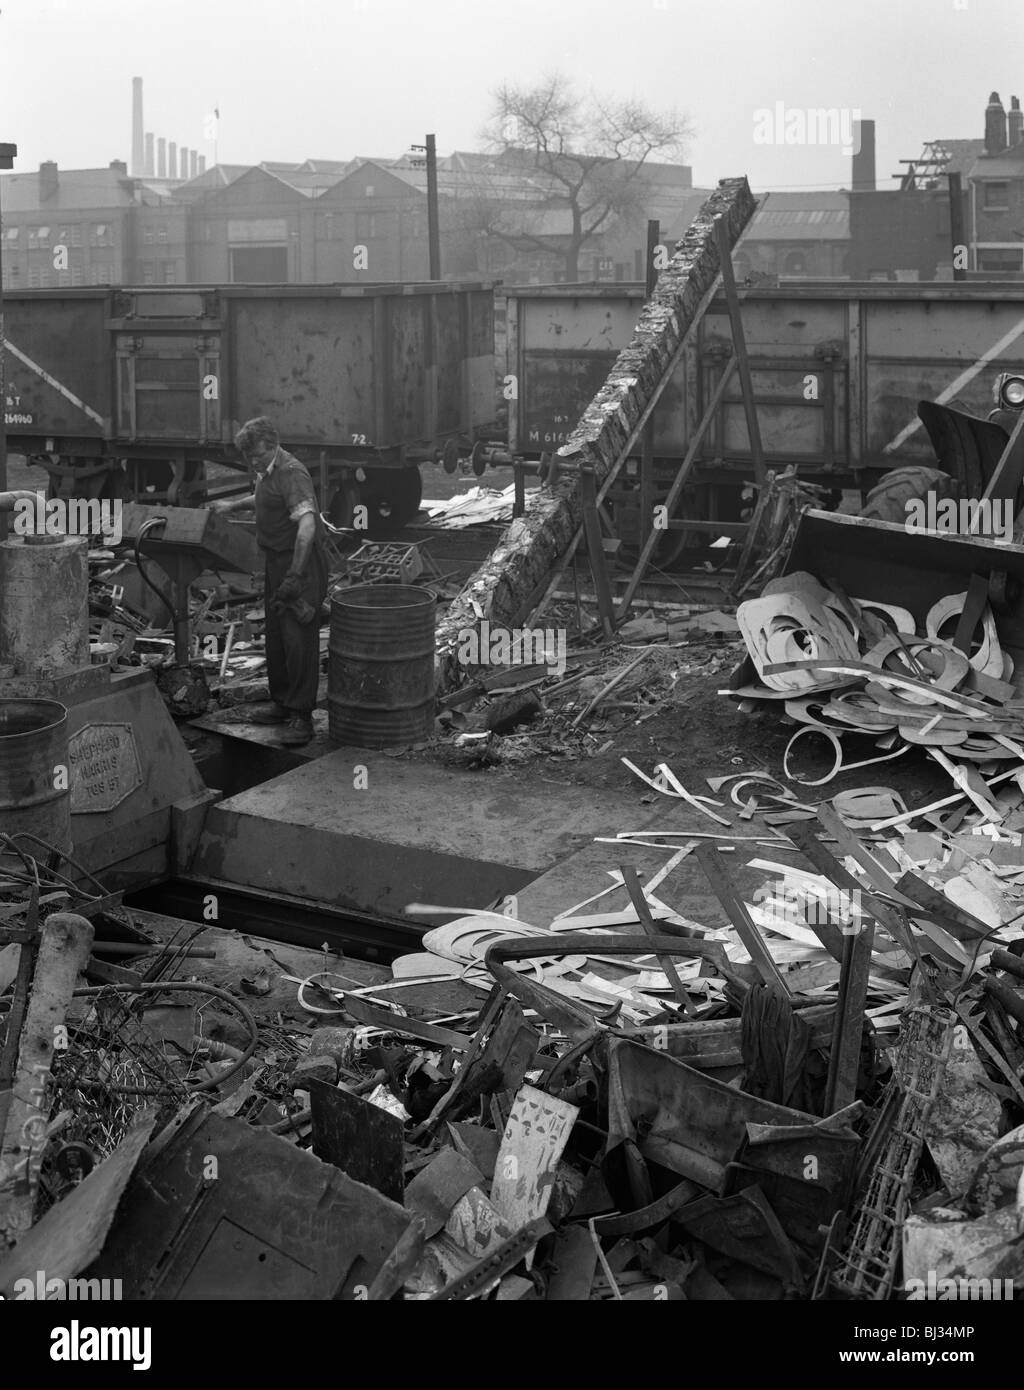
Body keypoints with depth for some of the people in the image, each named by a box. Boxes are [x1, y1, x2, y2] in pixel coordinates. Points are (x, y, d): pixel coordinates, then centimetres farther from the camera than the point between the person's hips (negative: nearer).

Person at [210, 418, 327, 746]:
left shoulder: (292, 473, -20)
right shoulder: (266, 471, 11)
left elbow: (307, 526, -31)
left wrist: (295, 576, -37)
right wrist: (232, 506, 38)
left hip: (301, 563, -10)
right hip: (276, 563, 10)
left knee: (298, 639, -10)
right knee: (276, 638, 15)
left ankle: (301, 716, -6)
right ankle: (282, 704, 27)